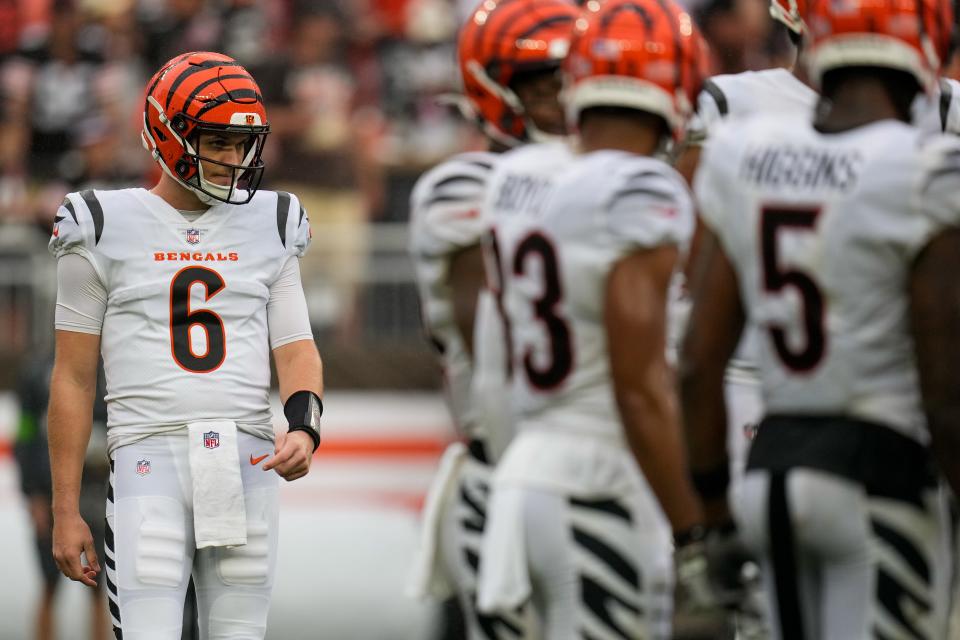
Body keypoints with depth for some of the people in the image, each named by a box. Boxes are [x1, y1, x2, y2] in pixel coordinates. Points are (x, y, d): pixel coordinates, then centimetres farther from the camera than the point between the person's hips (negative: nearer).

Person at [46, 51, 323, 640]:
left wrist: (304, 428, -13)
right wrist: (66, 512, 2)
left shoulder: (268, 228, 12)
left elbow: (296, 350, 10)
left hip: (248, 461, 3)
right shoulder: (107, 230, 2)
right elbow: (74, 377, 5)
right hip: (150, 456, -3)